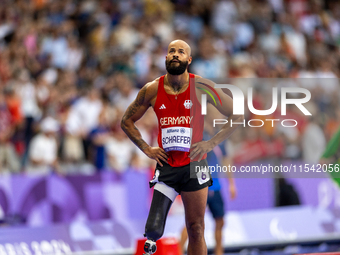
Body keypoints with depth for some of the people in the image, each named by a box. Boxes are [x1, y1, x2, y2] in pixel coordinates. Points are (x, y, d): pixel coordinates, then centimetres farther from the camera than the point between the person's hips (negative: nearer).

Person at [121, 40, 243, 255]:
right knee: (153, 228, -12)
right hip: (166, 166, 1)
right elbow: (127, 122, 15)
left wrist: (212, 143, -5)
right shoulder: (152, 90, 1)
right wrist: (146, 149, 4)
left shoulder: (201, 87, -3)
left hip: (194, 165, -1)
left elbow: (238, 116, 1)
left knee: (196, 229, 3)